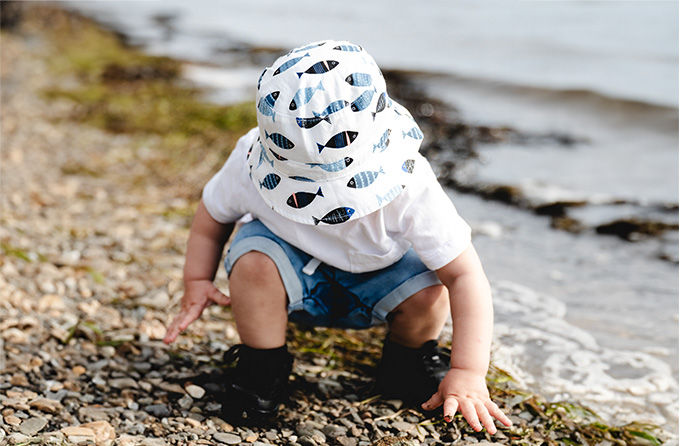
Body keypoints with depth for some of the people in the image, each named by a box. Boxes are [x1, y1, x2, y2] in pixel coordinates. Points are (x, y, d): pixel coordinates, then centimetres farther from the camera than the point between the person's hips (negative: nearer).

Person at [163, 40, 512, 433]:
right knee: (253, 261, -33)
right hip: (294, 272, 1)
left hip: (376, 274, 0)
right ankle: (262, 366, -5)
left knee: (430, 292, -30)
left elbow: (465, 273, -33)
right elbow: (213, 214, -6)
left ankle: (407, 361, 5)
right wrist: (197, 284, -12)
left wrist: (468, 373, -38)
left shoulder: (408, 184, -35)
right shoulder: (252, 166, -30)